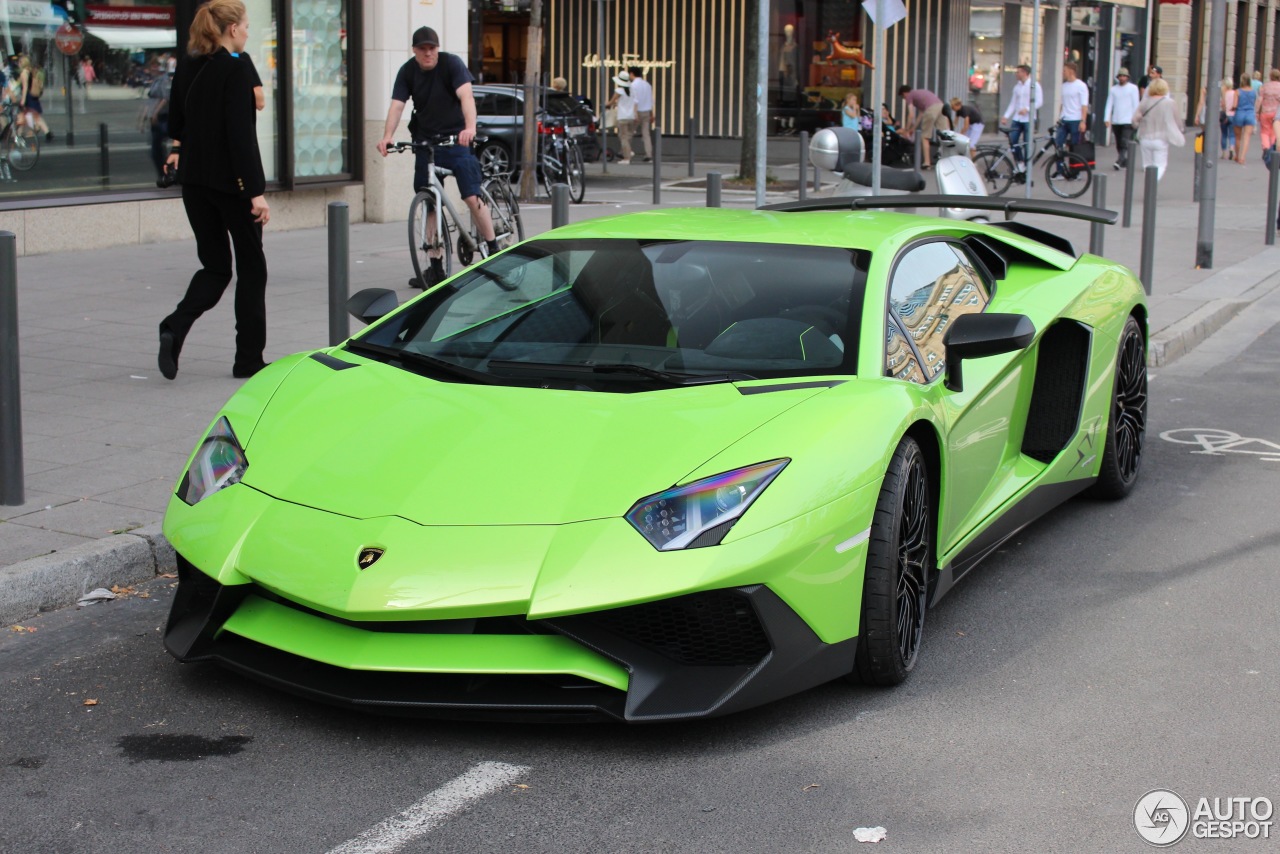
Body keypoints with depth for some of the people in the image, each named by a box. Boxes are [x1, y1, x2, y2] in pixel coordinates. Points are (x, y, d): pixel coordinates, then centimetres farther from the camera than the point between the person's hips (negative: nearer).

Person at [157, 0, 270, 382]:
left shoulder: (186, 69, 7)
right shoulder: (235, 68, -14)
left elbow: (176, 127, 13)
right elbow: (240, 134, -19)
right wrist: (256, 191, -19)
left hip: (195, 181, 7)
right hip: (230, 181, -7)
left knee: (215, 265, 12)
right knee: (251, 267, 7)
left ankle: (175, 328, -13)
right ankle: (249, 359, 12)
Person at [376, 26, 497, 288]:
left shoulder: (452, 63, -12)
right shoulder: (407, 72, -1)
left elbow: (466, 95, -26)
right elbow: (397, 105, -11)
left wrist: (470, 127, -45)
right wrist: (387, 136, -30)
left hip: (456, 138, -4)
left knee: (472, 197, -15)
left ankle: (494, 254, -1)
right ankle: (436, 268, 12)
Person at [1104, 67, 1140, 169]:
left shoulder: (1133, 88, 3)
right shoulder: (1113, 89, 11)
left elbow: (1136, 104, 0)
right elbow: (1109, 104, 6)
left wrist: (1135, 118, -7)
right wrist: (1107, 119, -5)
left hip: (1128, 121, -4)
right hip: (1116, 121, 4)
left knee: (1125, 144, -15)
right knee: (1119, 144, 7)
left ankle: (1120, 161, -22)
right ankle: (1125, 162, 17)